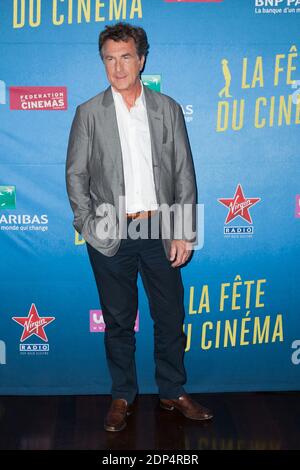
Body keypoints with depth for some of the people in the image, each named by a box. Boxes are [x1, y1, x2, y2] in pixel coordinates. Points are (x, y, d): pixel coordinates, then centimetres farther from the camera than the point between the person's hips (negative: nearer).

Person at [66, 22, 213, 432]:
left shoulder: (168, 109, 4)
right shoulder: (89, 113, 2)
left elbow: (184, 174, 3)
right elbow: (76, 175, 3)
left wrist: (184, 232, -2)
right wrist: (88, 226, -6)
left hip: (160, 230, 1)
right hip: (112, 234, -1)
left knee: (171, 318, 10)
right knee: (118, 321, 10)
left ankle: (173, 392, 28)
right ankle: (123, 396, 27)